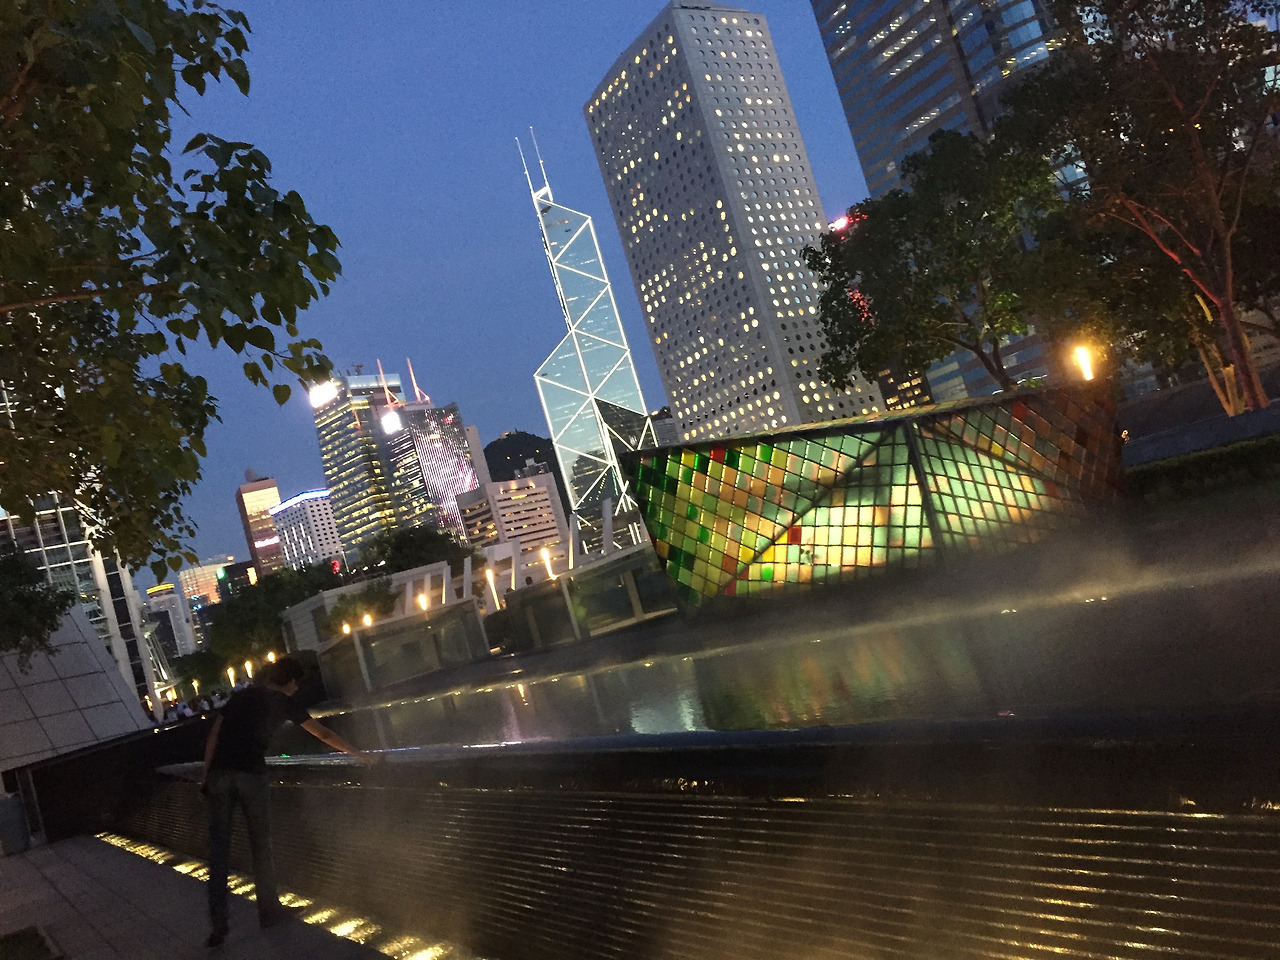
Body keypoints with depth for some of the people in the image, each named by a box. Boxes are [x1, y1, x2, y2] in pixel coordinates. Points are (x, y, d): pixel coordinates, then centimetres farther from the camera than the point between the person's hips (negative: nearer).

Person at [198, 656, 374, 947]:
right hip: (250, 775, -3)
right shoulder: (285, 703, 11)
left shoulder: (240, 696, 21)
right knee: (260, 844, 11)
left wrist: (205, 774, 14)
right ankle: (270, 911, 21)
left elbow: (214, 735, 13)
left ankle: (218, 924, 2)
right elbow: (323, 734, 19)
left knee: (218, 847, 5)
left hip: (219, 774, 3)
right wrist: (357, 753, 29)